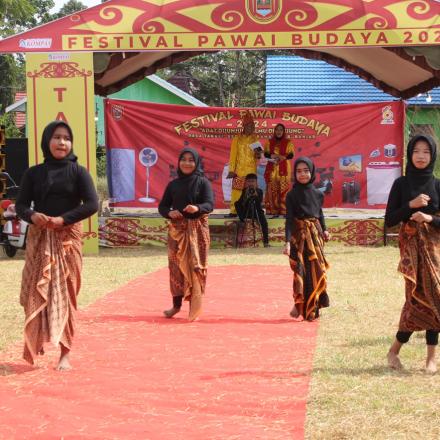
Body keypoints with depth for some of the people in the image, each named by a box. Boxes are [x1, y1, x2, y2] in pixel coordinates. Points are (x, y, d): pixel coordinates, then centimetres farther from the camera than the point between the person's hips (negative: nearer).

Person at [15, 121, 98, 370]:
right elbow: (21, 205, 5)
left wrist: (63, 220, -17)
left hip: (68, 237, -2)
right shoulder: (34, 173, 6)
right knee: (35, 291, -2)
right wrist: (32, 216, -18)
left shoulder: (78, 171, 0)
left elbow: (92, 204, -8)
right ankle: (36, 341, 17)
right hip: (39, 238, 2)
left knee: (65, 292, 0)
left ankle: (65, 352, 4)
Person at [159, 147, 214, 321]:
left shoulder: (203, 182, -2)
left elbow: (210, 204, -13)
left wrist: (197, 208, -33)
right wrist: (169, 213, -14)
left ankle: (195, 306, 3)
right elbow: (162, 206, 8)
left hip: (197, 229, -3)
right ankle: (176, 304, 16)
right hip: (177, 229, 3)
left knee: (195, 266, -3)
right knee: (176, 266, 4)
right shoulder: (173, 184, 7)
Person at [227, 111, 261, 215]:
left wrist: (258, 154, -8)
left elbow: (257, 157, 17)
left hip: (251, 171, 2)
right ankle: (234, 210, -5)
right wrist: (231, 170, -8)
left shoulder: (255, 139, 11)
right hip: (239, 171, -2)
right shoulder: (237, 139, 3)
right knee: (237, 190, -8)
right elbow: (233, 155, 0)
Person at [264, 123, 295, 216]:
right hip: (272, 169, 1)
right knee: (272, 189, -5)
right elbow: (266, 154, 7)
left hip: (283, 169, -1)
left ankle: (283, 210, -8)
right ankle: (272, 210, -5)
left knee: (283, 189, -7)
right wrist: (273, 156, -14)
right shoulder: (269, 142, 13)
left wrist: (282, 157, -18)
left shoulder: (288, 142, 8)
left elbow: (291, 155, 1)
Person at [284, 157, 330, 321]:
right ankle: (300, 308, 8)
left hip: (315, 235, 3)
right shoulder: (292, 195, -4)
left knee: (317, 271, 2)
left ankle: (313, 308, 13)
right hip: (299, 236, -3)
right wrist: (288, 241, -18)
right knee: (301, 272, -4)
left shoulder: (317, 194, 6)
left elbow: (320, 214, 15)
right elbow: (289, 219, -8)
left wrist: (324, 230, -3)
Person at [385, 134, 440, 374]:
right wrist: (411, 205, -14)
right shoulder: (401, 184, 2)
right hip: (411, 246, -2)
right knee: (420, 298, -10)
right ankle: (394, 350, 4)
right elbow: (389, 220, -2)